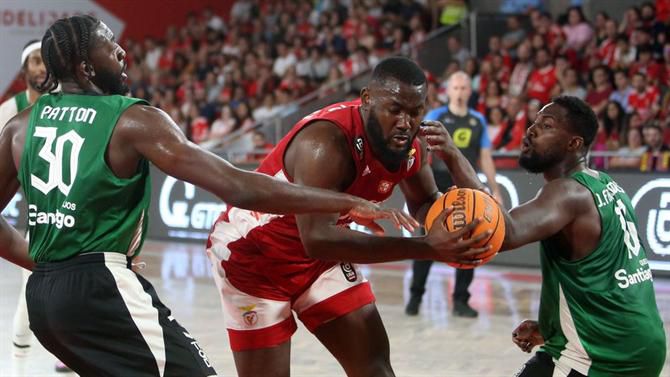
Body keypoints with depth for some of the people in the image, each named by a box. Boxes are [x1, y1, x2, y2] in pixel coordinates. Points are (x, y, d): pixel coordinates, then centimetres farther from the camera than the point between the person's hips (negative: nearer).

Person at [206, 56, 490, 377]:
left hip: (319, 254, 8)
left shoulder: (409, 146, -12)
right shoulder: (327, 142, -36)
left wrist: (444, 224, -18)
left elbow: (425, 202, 9)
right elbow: (317, 237, -45)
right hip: (249, 252, -7)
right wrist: (426, 248, -46)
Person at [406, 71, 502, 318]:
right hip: (438, 184, -3)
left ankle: (461, 300, 11)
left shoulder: (478, 121, 11)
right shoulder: (435, 117, 0)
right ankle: (415, 296, 7)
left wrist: (495, 190, 12)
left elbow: (485, 158, 15)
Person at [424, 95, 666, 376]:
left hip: (604, 354, -10)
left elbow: (506, 235, -35)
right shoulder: (606, 186, 13)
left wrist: (454, 158, -40)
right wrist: (550, 328, 19)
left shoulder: (570, 193, -16)